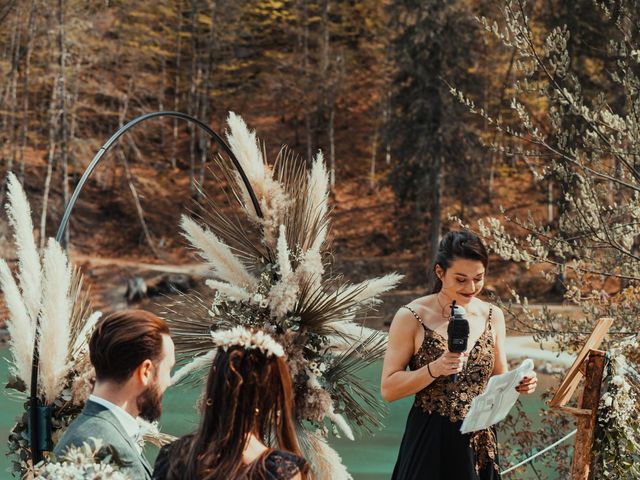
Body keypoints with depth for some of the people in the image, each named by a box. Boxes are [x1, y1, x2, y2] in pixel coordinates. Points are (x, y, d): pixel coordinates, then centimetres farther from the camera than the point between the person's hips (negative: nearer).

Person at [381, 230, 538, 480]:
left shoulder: (492, 316, 4)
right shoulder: (412, 318, -9)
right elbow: (388, 389, -9)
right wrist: (434, 369, -23)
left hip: (480, 445, 4)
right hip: (429, 445, -4)